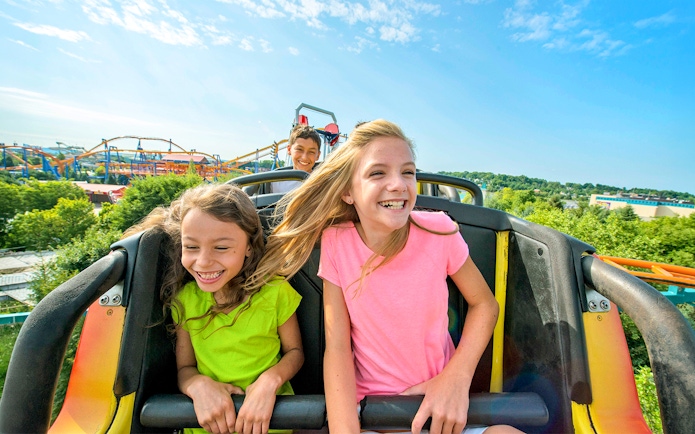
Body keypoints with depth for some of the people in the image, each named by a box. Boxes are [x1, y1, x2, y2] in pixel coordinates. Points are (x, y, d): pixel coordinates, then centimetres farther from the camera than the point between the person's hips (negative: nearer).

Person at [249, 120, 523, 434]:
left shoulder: (439, 231, -16)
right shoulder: (336, 242, -15)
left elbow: (484, 303, -1)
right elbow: (337, 348, -12)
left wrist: (457, 378, -14)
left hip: (439, 398, 0)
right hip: (368, 401, 1)